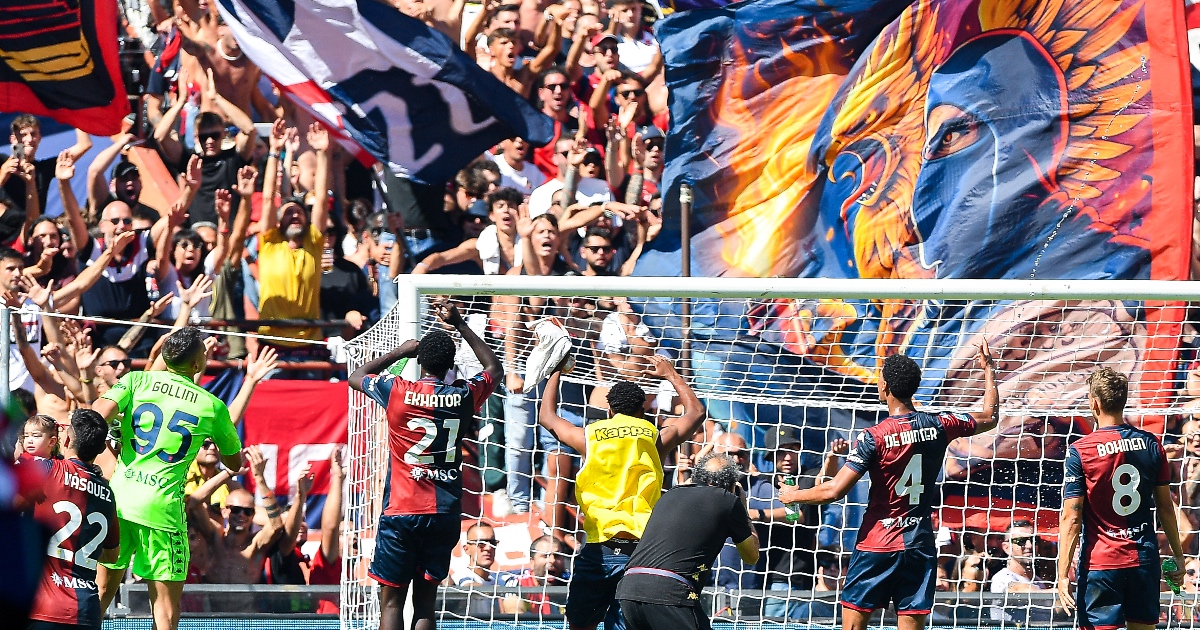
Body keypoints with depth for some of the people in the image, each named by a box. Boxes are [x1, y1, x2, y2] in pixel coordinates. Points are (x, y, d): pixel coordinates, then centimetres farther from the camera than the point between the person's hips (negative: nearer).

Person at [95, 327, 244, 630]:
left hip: (118, 497, 3)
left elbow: (98, 414, -11)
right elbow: (234, 462, 18)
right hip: (162, 507, -3)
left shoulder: (137, 381, 5)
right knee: (166, 606, 2)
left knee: (103, 590, 16)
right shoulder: (213, 406, 4)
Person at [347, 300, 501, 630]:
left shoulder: (397, 392, -6)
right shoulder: (464, 396, 0)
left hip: (401, 513, -2)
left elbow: (356, 376, 16)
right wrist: (459, 324, 26)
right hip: (445, 516, 2)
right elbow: (495, 368, 23)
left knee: (391, 602, 1)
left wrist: (400, 351, 20)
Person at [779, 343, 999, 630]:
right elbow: (990, 418, 18)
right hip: (920, 545, 4)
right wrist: (988, 368, 31)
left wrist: (794, 496, 3)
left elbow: (835, 491, -15)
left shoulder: (874, 437, -13)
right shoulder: (938, 426, 0)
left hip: (877, 545, -4)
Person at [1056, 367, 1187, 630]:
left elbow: (1071, 518, -11)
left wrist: (1063, 574, -9)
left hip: (1100, 562, -4)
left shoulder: (1080, 451, -10)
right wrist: (1178, 555, 19)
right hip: (1144, 559, 4)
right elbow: (1166, 507, 8)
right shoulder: (1151, 444, 2)